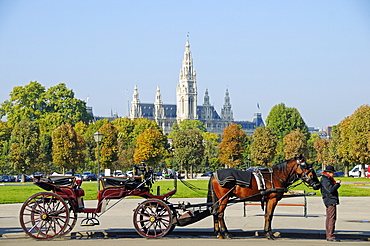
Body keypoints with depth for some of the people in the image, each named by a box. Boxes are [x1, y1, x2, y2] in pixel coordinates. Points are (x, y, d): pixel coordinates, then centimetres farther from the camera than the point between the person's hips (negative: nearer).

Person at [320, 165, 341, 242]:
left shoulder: (327, 179, 18)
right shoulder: (325, 180, -15)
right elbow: (331, 190, -24)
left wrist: (336, 183, 8)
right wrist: (337, 184, -15)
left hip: (329, 201, 11)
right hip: (331, 201, -11)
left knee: (329, 218, 12)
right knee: (332, 218, -11)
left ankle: (328, 236, 17)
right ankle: (330, 236, -12)